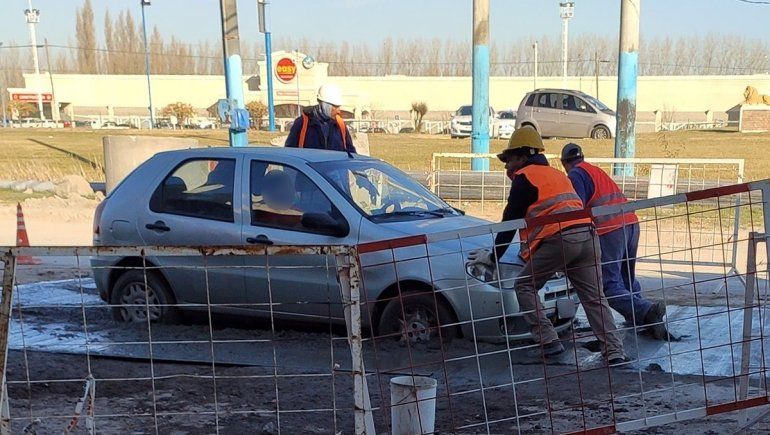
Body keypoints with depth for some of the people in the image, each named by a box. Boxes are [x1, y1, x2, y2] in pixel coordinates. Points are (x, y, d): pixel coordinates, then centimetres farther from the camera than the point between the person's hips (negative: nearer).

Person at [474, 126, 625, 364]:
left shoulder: (524, 177, 7)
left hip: (559, 238, -7)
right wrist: (530, 251, 47)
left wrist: (494, 256, 15)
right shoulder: (558, 174, 32)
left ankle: (548, 341, -1)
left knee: (524, 285, 8)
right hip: (588, 236, 7)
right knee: (594, 298, 6)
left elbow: (510, 221, 6)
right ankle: (614, 351, -6)